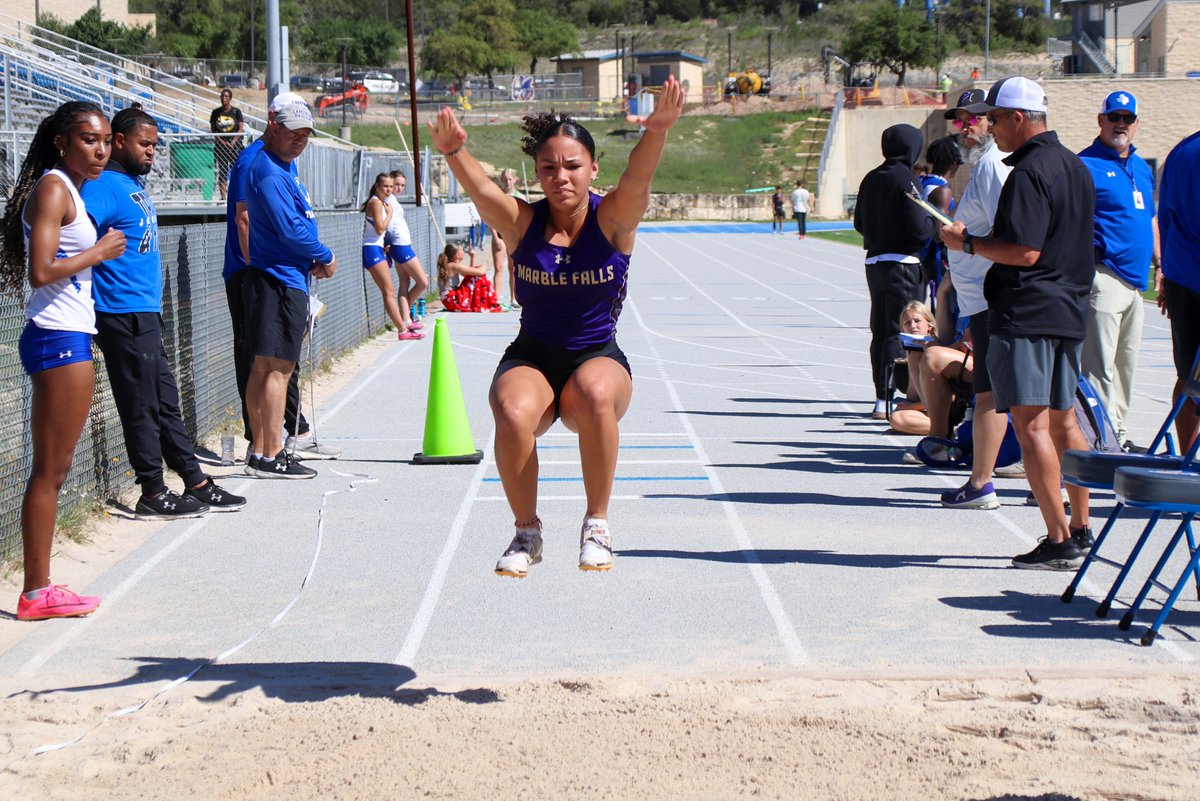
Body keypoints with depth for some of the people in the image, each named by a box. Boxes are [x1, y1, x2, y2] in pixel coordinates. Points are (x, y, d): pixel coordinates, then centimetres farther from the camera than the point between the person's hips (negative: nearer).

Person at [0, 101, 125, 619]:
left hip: (67, 338, 10)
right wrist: (98, 252, -11)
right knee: (50, 470, -6)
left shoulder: (68, 190, 17)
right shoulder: (53, 190, -12)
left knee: (55, 470, 11)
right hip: (60, 338, -10)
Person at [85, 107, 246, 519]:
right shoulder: (105, 185, -13)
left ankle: (197, 485, 19)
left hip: (146, 314, 10)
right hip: (124, 315, -10)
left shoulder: (134, 185, 18)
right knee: (142, 406, -3)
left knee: (166, 403, 13)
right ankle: (153, 495, 4)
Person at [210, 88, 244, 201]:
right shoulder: (216, 112, 7)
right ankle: (222, 196, 4)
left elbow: (241, 129, -2)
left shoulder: (236, 111, 1)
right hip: (220, 145, 2)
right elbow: (213, 129, 6)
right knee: (222, 171, 2)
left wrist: (233, 142, -13)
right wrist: (222, 142, -7)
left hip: (234, 145, -2)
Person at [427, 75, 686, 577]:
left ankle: (597, 525, -15)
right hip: (530, 360, 1)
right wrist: (454, 153, -46)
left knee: (595, 395, -36)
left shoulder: (612, 220, -5)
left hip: (599, 358, -1)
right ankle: (526, 531, -7)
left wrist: (656, 132, -47)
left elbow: (638, 178, -26)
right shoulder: (522, 223, -3)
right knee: (512, 413, -33)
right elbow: (481, 189, -23)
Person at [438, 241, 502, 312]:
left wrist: (472, 257, 17)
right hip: (454, 301, -10)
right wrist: (484, 267, 3)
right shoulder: (455, 266, -16)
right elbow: (480, 272, -19)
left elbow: (471, 271, 24)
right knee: (479, 277, -8)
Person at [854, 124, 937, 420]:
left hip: (874, 262, 7)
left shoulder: (870, 179, 9)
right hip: (901, 262, -7)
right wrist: (933, 222, 3)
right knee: (900, 332, -4)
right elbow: (920, 227, -16)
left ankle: (881, 398, 16)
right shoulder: (905, 180, -13)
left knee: (880, 331, 12)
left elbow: (859, 223, 16)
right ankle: (888, 400, -7)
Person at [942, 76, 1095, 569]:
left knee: (1031, 424, -8)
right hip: (1070, 311, 10)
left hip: (1028, 315, -10)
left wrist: (969, 243, -10)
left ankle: (1059, 542, -10)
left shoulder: (1028, 172, -15)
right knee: (1062, 420, 16)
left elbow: (1024, 252, -23)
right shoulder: (1075, 166, 15)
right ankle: (1080, 530, 22)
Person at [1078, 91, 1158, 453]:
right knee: (1099, 366, -9)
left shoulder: (1142, 167, 18)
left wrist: (1160, 264, 21)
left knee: (1126, 365, 14)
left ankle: (1119, 434, 23)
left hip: (1136, 280, 8)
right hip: (1104, 277, -8)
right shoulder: (1086, 165, -6)